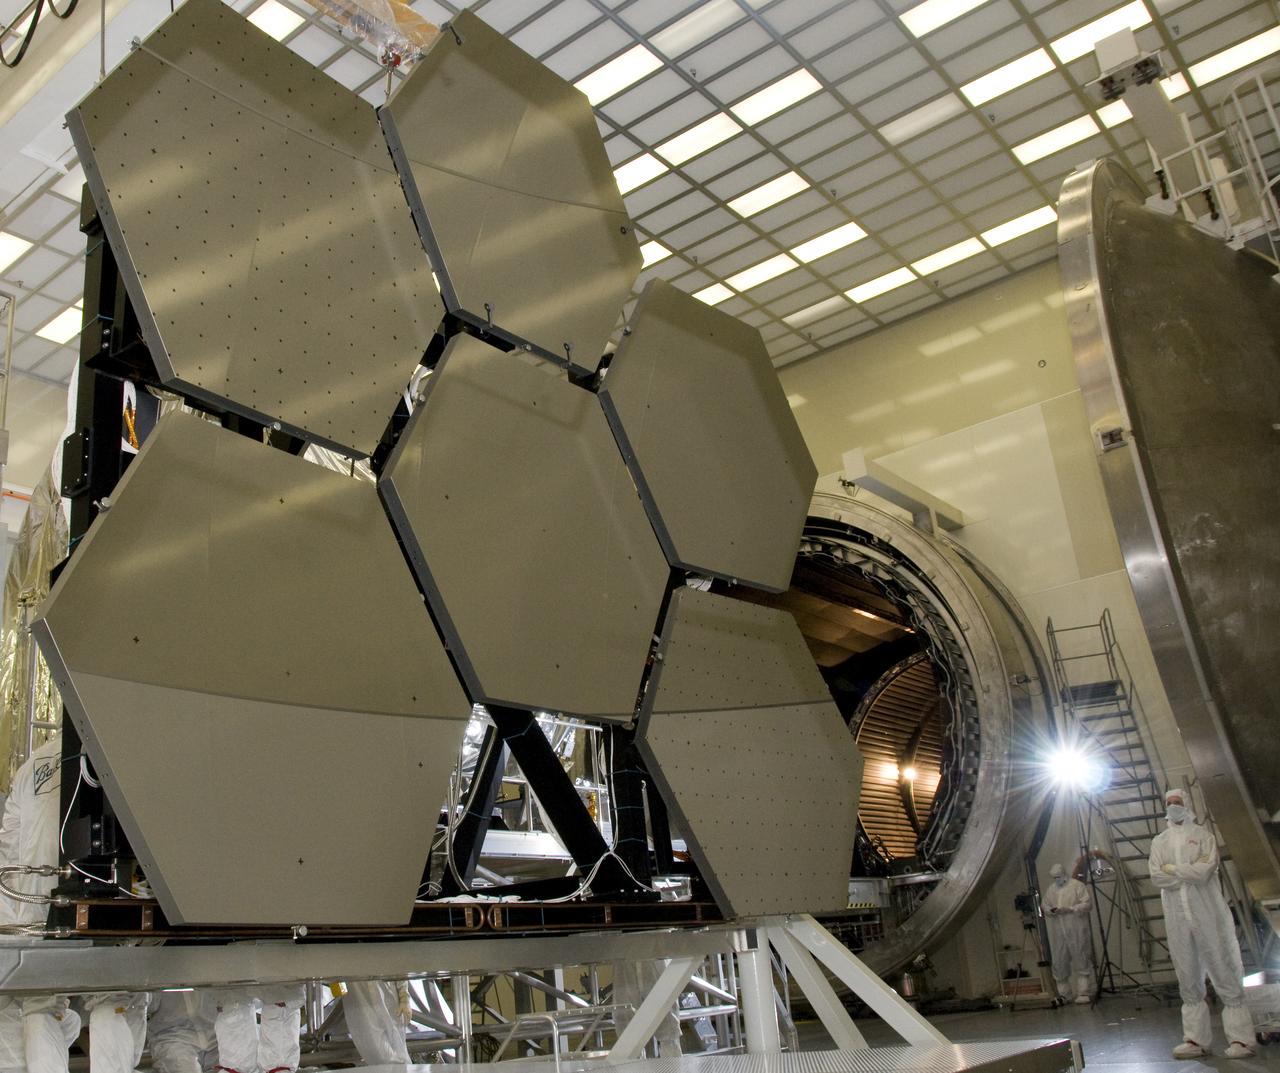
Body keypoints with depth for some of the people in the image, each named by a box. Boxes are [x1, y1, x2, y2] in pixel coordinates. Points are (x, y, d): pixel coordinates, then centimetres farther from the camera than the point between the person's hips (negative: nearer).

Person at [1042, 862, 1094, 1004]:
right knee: (1059, 963, 6)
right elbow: (1044, 905, 17)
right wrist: (1050, 911, -6)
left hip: (1076, 932, -5)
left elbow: (1087, 904, -8)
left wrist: (1069, 909, -17)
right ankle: (1063, 995, 15)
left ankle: (1084, 994, 2)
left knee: (1081, 962, -3)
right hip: (1057, 933, 5)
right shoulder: (1051, 889, 14)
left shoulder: (1077, 886, -2)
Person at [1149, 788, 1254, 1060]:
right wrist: (1191, 872, -8)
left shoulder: (1203, 836, 4)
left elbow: (1205, 869, -12)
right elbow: (1156, 877, -1)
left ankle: (1240, 1039, 1)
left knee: (1224, 973, -3)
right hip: (1177, 917, 3)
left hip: (1207, 914, -3)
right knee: (1188, 979, 5)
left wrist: (1172, 868, -6)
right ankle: (1196, 1040, 8)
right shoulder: (1159, 841, 12)